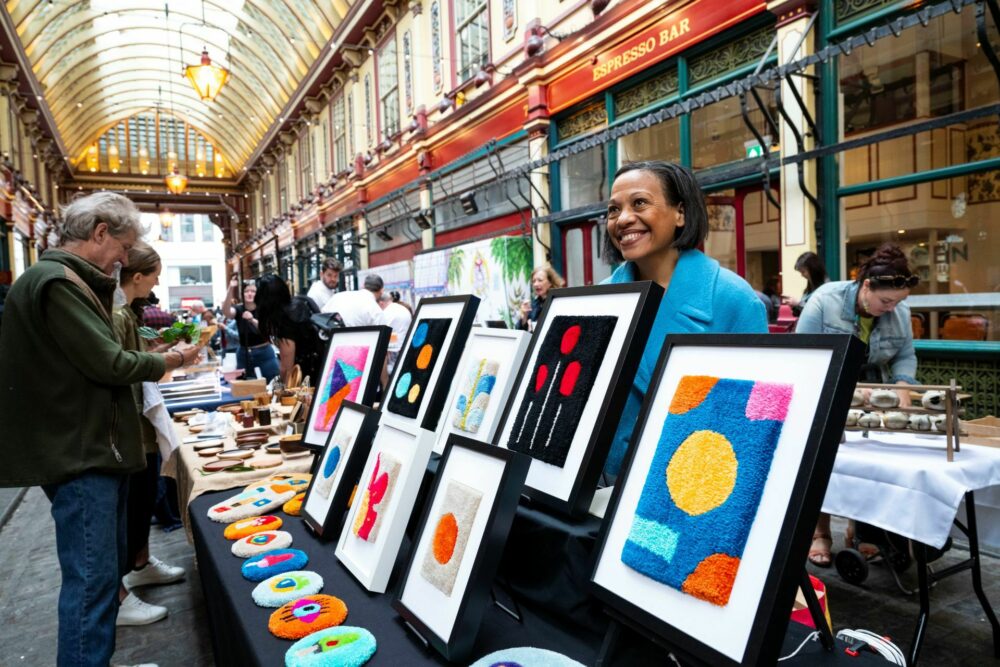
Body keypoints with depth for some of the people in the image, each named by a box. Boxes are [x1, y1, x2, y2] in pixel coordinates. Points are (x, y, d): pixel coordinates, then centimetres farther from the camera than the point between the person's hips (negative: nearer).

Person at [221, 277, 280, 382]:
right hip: (244, 354, 2)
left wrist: (252, 320, -39)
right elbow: (226, 311, -26)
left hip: (264, 353, -2)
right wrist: (231, 289, -39)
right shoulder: (239, 309, -2)